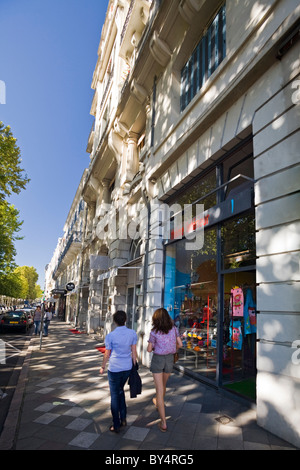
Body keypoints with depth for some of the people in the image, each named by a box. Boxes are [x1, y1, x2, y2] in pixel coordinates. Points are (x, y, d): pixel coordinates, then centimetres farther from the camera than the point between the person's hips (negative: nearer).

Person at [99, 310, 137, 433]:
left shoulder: (110, 336, -17)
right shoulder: (132, 333, -7)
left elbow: (107, 354, -6)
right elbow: (134, 351, 0)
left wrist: (103, 367, 10)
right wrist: (134, 366, 13)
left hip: (114, 369, -4)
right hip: (127, 368, 4)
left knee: (115, 395, 10)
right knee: (120, 390, 25)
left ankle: (116, 425, 18)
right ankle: (123, 418, 28)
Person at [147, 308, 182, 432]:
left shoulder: (154, 332, -15)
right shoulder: (174, 329, -7)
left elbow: (149, 349, -9)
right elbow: (180, 344, -2)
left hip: (157, 360, -4)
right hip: (169, 359, 4)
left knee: (159, 390, 0)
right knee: (163, 384, 28)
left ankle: (163, 423, -1)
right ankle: (158, 403, 55)